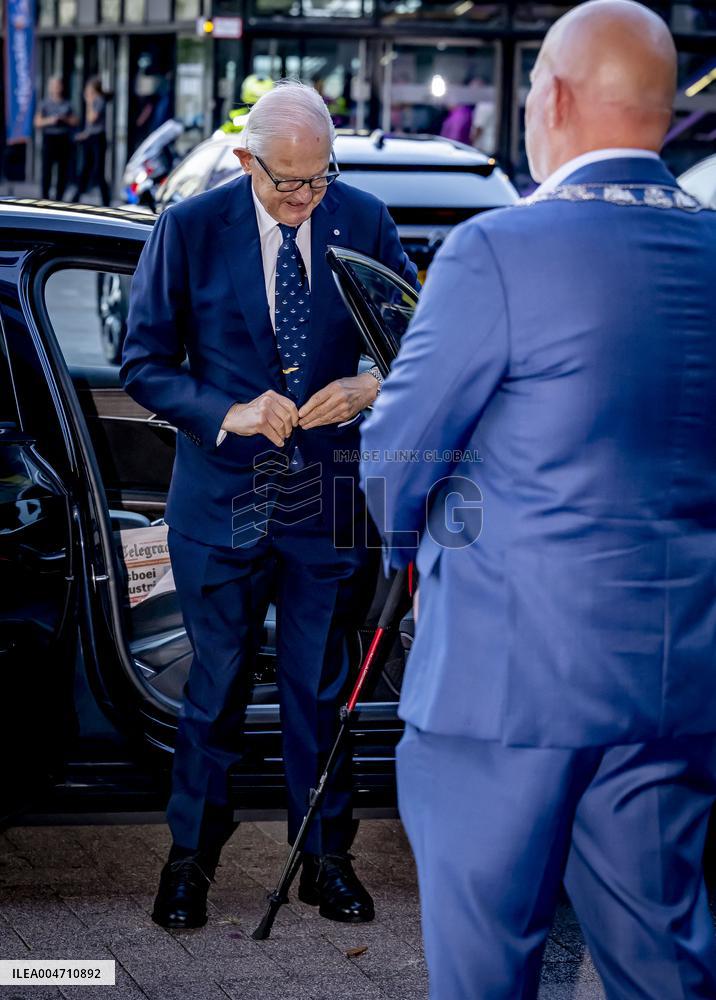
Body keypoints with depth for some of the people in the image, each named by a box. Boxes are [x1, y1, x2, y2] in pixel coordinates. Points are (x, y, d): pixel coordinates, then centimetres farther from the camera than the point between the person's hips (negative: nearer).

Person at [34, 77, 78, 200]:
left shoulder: (67, 104, 13)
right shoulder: (45, 104, 6)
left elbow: (74, 121, 11)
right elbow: (38, 122, 1)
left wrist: (65, 119, -7)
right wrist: (49, 120, -14)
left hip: (64, 139, 3)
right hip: (49, 138, -3)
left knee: (63, 171, 0)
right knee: (47, 170, -7)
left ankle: (59, 198, 6)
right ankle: (45, 197, -3)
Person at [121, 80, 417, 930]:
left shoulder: (364, 222, -3)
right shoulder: (189, 229, -7)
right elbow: (144, 364, -4)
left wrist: (374, 388, -17)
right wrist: (229, 413, -19)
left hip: (330, 493, 1)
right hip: (223, 498, -1)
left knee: (321, 686, 11)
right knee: (216, 684, 8)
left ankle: (325, 858, 24)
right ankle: (191, 858, 23)